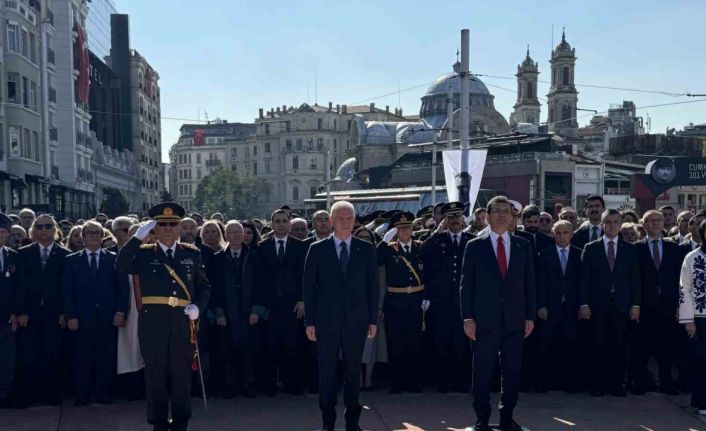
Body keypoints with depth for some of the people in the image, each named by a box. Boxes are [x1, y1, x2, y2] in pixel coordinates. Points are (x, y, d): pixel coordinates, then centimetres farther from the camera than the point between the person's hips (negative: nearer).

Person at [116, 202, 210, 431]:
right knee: (155, 372, 6)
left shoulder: (192, 254, 11)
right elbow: (121, 266, -12)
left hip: (183, 322, 1)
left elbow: (203, 286, 14)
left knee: (182, 373, 7)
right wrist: (137, 238, -14)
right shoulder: (144, 253, 7)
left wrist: (197, 306, -3)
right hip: (153, 322, -1)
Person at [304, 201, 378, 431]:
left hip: (357, 320, 1)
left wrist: (373, 319, 2)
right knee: (327, 373, 6)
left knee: (353, 372, 9)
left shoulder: (366, 249, 4)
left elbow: (373, 286, 6)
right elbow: (309, 287, 1)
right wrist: (310, 321, -3)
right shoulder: (317, 249, 1)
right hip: (327, 320, -1)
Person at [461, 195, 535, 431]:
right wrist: (467, 317, -7)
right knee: (482, 372, 3)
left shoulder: (523, 245, 9)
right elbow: (466, 284, 0)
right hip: (485, 320, -2)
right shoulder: (475, 246, 2)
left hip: (515, 320, 2)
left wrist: (530, 316, 3)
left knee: (512, 372, 7)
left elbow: (529, 283, 9)